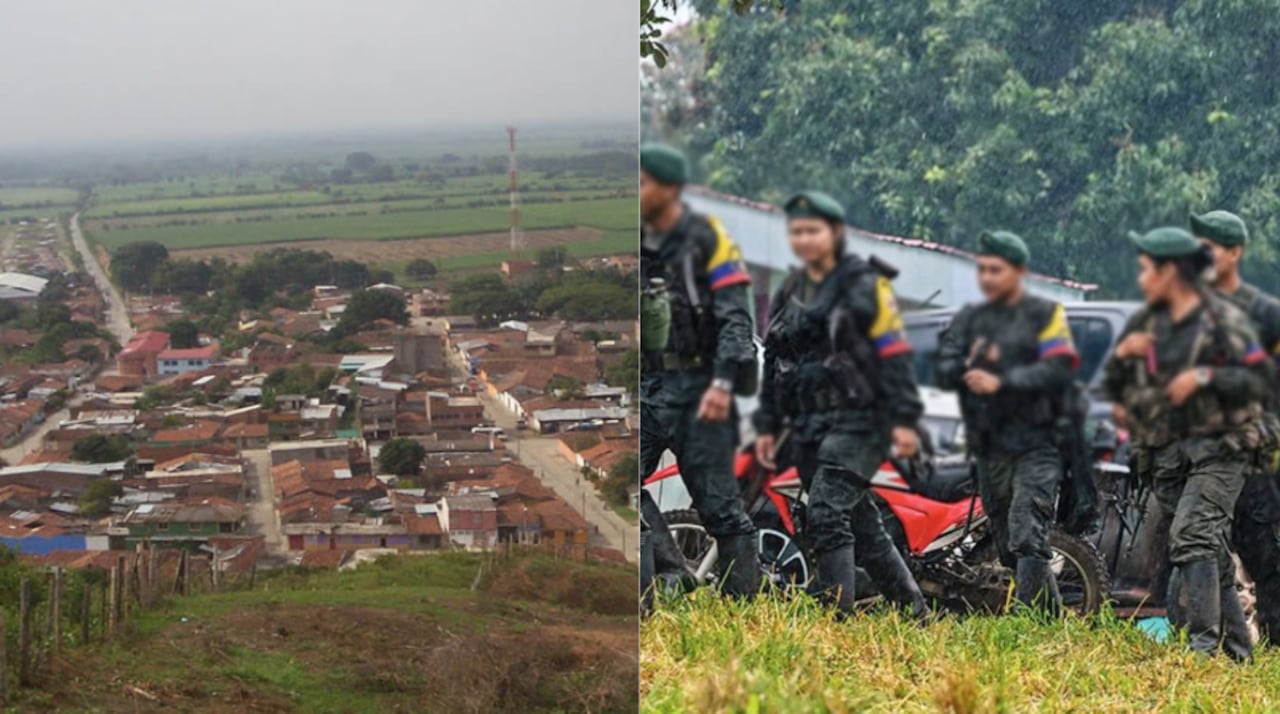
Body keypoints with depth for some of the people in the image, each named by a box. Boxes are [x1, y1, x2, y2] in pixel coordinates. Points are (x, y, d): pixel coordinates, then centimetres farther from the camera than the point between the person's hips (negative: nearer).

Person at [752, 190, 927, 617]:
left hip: (857, 421, -7)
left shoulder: (865, 285, -4)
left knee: (826, 513, -20)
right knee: (860, 524, 10)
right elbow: (774, 365, 22)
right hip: (809, 429, 7)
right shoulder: (789, 294, 17)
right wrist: (768, 427, 17)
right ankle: (913, 610, 20)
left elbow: (894, 354, -9)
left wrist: (903, 420, -16)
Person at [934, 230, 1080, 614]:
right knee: (1008, 548, 9)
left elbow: (1057, 371, -12)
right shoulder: (969, 319, 15)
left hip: (1036, 444, -6)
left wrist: (1001, 381, -21)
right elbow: (942, 370, 4)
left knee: (1027, 539, -18)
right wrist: (969, 365, -18)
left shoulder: (1045, 314, 2)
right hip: (989, 448, 6)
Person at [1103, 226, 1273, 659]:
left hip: (1216, 449, -6)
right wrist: (1122, 355, -4)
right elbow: (1113, 387, 16)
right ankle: (1237, 650, 14)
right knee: (1212, 555, 8)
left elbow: (1259, 378, -8)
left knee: (1192, 536, -23)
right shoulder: (1145, 323, 14)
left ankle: (1204, 643, -28)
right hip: (1166, 456, 6)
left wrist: (1205, 377, -19)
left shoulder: (1222, 320, -3)